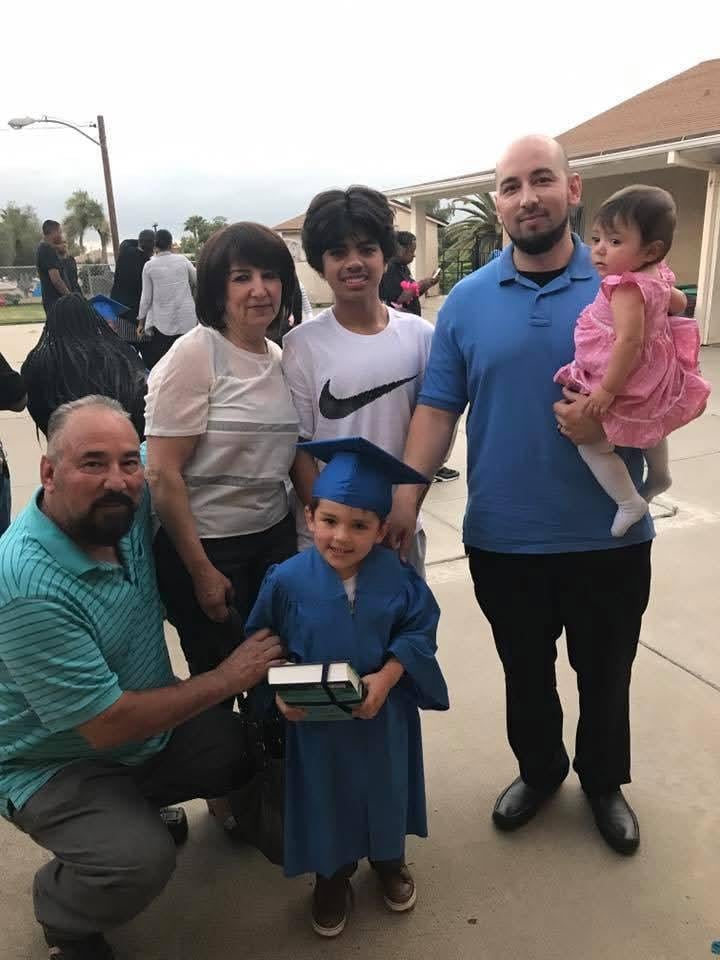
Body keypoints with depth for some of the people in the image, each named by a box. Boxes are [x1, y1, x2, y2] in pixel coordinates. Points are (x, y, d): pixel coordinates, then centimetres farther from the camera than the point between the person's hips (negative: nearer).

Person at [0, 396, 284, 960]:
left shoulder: (128, 507, -14)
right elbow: (106, 726, -28)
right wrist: (225, 680, -21)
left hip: (151, 729, 7)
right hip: (58, 766, -7)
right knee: (142, 861, -28)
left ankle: (139, 805, 23)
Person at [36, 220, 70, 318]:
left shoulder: (42, 249, 17)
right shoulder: (49, 251, -14)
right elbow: (55, 279, -21)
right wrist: (70, 296, -15)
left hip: (49, 299, 10)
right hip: (56, 299, -10)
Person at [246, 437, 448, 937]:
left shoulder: (397, 576, -17)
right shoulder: (287, 580, -18)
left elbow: (419, 632, -7)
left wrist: (387, 677, -21)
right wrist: (280, 691, -19)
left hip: (384, 716, 1)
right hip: (314, 720, -1)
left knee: (384, 790, 23)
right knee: (326, 797, 18)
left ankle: (389, 858, 52)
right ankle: (332, 874, 45)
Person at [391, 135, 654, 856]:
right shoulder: (466, 300, -1)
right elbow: (437, 409, -3)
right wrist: (406, 495, -14)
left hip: (607, 537, 0)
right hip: (502, 539, 1)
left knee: (604, 673, 19)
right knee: (525, 673, 21)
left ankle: (604, 781, 46)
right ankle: (539, 770, 48)